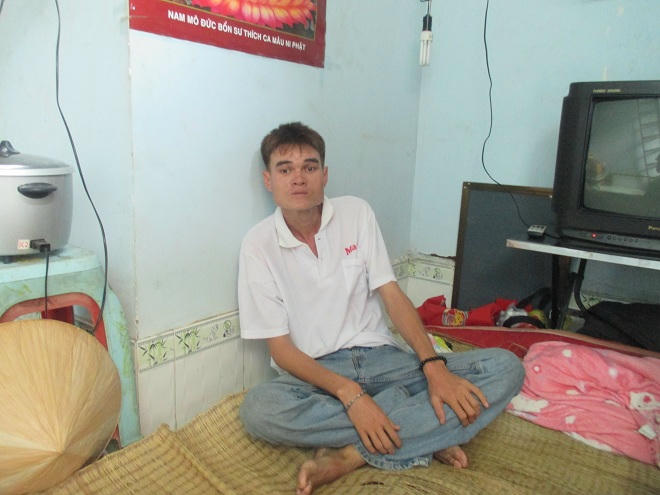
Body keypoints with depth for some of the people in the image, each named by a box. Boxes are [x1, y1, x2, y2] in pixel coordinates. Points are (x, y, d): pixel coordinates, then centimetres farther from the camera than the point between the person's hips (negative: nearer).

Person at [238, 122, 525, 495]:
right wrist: (349, 394, -25)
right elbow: (281, 348, -9)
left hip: (382, 357, 3)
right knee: (258, 408, -36)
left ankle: (351, 454, -24)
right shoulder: (258, 244, -6)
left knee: (506, 368, -16)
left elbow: (393, 295, -2)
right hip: (315, 373, -1)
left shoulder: (356, 212, 1)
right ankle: (426, 436, -20)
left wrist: (434, 366, -17)